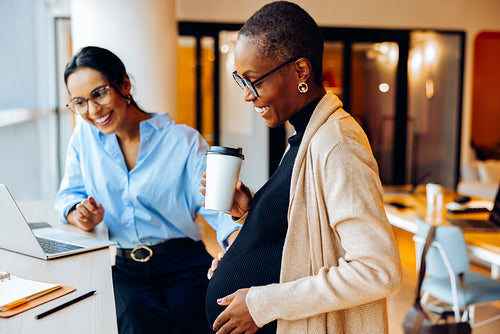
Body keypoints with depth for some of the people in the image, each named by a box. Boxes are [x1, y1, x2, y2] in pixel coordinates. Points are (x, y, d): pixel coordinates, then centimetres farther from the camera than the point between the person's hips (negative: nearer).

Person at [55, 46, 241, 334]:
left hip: (182, 262, -1)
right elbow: (69, 194, 17)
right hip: (121, 267, 2)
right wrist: (79, 215, -9)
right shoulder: (85, 135, 10)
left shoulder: (184, 141, -1)